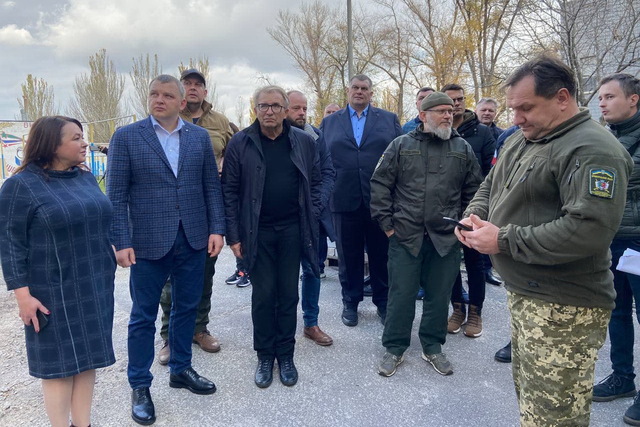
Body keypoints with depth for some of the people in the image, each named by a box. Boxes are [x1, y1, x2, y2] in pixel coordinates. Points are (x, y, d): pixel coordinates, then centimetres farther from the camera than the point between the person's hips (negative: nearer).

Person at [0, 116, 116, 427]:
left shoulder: (85, 177, 7)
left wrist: (107, 270, 17)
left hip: (95, 287, 6)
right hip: (55, 293, -5)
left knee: (88, 355, 12)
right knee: (60, 360, 6)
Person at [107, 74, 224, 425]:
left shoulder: (200, 137, 6)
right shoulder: (126, 136, -2)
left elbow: (211, 186, 6)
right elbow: (117, 195, -5)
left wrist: (216, 229, -1)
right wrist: (122, 242, -10)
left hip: (193, 240, 3)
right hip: (148, 242, -3)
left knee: (187, 308, 15)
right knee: (143, 316, 8)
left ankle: (181, 369, 35)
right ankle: (139, 386, 25)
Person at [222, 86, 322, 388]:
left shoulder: (304, 142, 3)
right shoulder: (240, 143, -1)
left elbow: (316, 182, 8)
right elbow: (230, 191, -1)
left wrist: (311, 220, -1)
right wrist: (233, 235, -5)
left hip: (292, 230, 1)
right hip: (257, 232, -1)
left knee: (288, 294, 10)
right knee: (262, 295, 7)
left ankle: (285, 355, 26)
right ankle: (265, 357, 24)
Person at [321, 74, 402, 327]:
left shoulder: (389, 119, 9)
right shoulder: (329, 122, 11)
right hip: (344, 200, 1)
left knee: (381, 254, 9)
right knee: (349, 256, 10)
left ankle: (383, 302, 25)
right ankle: (350, 302, 27)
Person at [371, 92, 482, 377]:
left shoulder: (463, 149, 8)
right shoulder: (402, 145, 2)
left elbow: (473, 190, 12)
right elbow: (380, 183, 1)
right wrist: (386, 222, -3)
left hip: (446, 237, 2)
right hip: (405, 235, -2)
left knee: (439, 295, 12)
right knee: (401, 294, 5)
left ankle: (432, 347, 31)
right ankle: (394, 348, 22)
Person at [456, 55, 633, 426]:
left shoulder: (593, 150, -18)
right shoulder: (522, 140, 11)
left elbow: (590, 229, -29)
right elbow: (491, 186, 21)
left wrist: (503, 240, -23)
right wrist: (474, 215, -2)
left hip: (564, 310, -9)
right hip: (523, 293, 9)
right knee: (527, 393, 23)